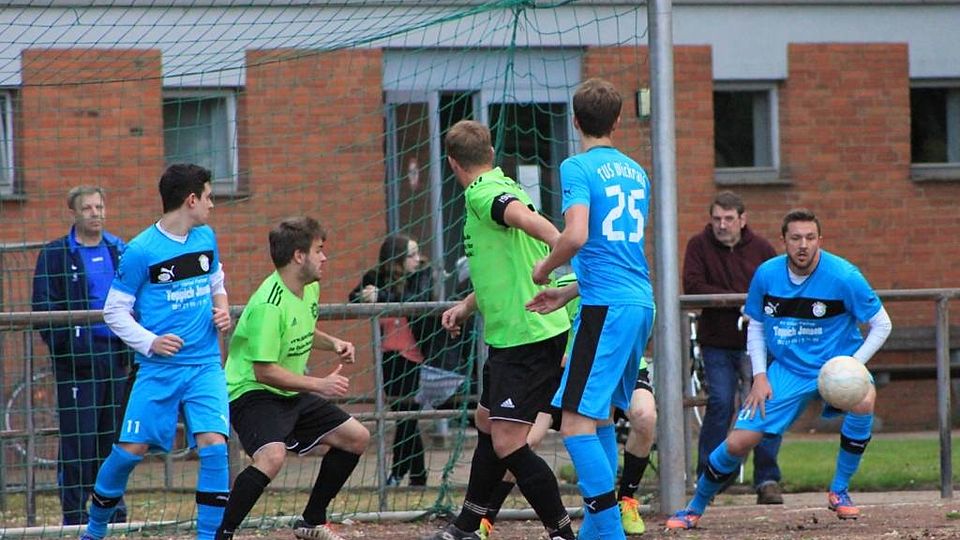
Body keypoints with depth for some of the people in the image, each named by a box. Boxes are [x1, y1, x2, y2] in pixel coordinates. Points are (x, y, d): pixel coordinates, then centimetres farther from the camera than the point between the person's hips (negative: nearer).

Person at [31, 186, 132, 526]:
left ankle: (112, 505, 16)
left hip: (115, 356, 4)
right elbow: (44, 307, -4)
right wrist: (64, 346, -12)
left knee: (114, 434, 7)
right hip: (78, 356, -4)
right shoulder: (55, 255, 0)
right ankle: (74, 513, -1)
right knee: (78, 436, -5)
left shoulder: (119, 251, 12)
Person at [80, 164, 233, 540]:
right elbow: (114, 311, -4)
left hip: (205, 364, 3)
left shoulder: (206, 238, 6)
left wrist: (222, 312, 2)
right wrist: (150, 342, -16)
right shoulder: (140, 251, -10)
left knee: (213, 444, -14)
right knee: (131, 449, -3)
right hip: (158, 367, -3)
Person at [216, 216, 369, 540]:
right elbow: (264, 371, -26)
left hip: (291, 394, 10)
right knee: (272, 456, -35)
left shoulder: (310, 289, 5)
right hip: (251, 392, -10)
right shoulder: (269, 304, -25)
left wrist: (333, 343, 7)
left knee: (356, 438, 11)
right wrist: (320, 385, -23)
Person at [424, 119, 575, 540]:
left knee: (507, 444, -12)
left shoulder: (483, 194, -14)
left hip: (527, 337, -11)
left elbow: (527, 218, -36)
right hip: (509, 336, 11)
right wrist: (467, 305, 34)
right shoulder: (501, 188, 17)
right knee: (487, 424, 23)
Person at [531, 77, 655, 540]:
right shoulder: (635, 172, 17)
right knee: (600, 415, 20)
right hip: (641, 301, 8)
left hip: (606, 308, -8)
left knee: (576, 423, -10)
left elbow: (577, 236, -22)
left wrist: (544, 268, -3)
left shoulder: (578, 168, -8)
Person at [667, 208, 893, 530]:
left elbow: (882, 324, -7)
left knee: (864, 400, -35)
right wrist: (759, 377, -2)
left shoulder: (843, 276, -17)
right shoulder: (767, 275, -7)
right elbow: (755, 326, 10)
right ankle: (695, 508, 19)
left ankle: (839, 491, -14)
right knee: (738, 443, -7)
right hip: (787, 369, 2)